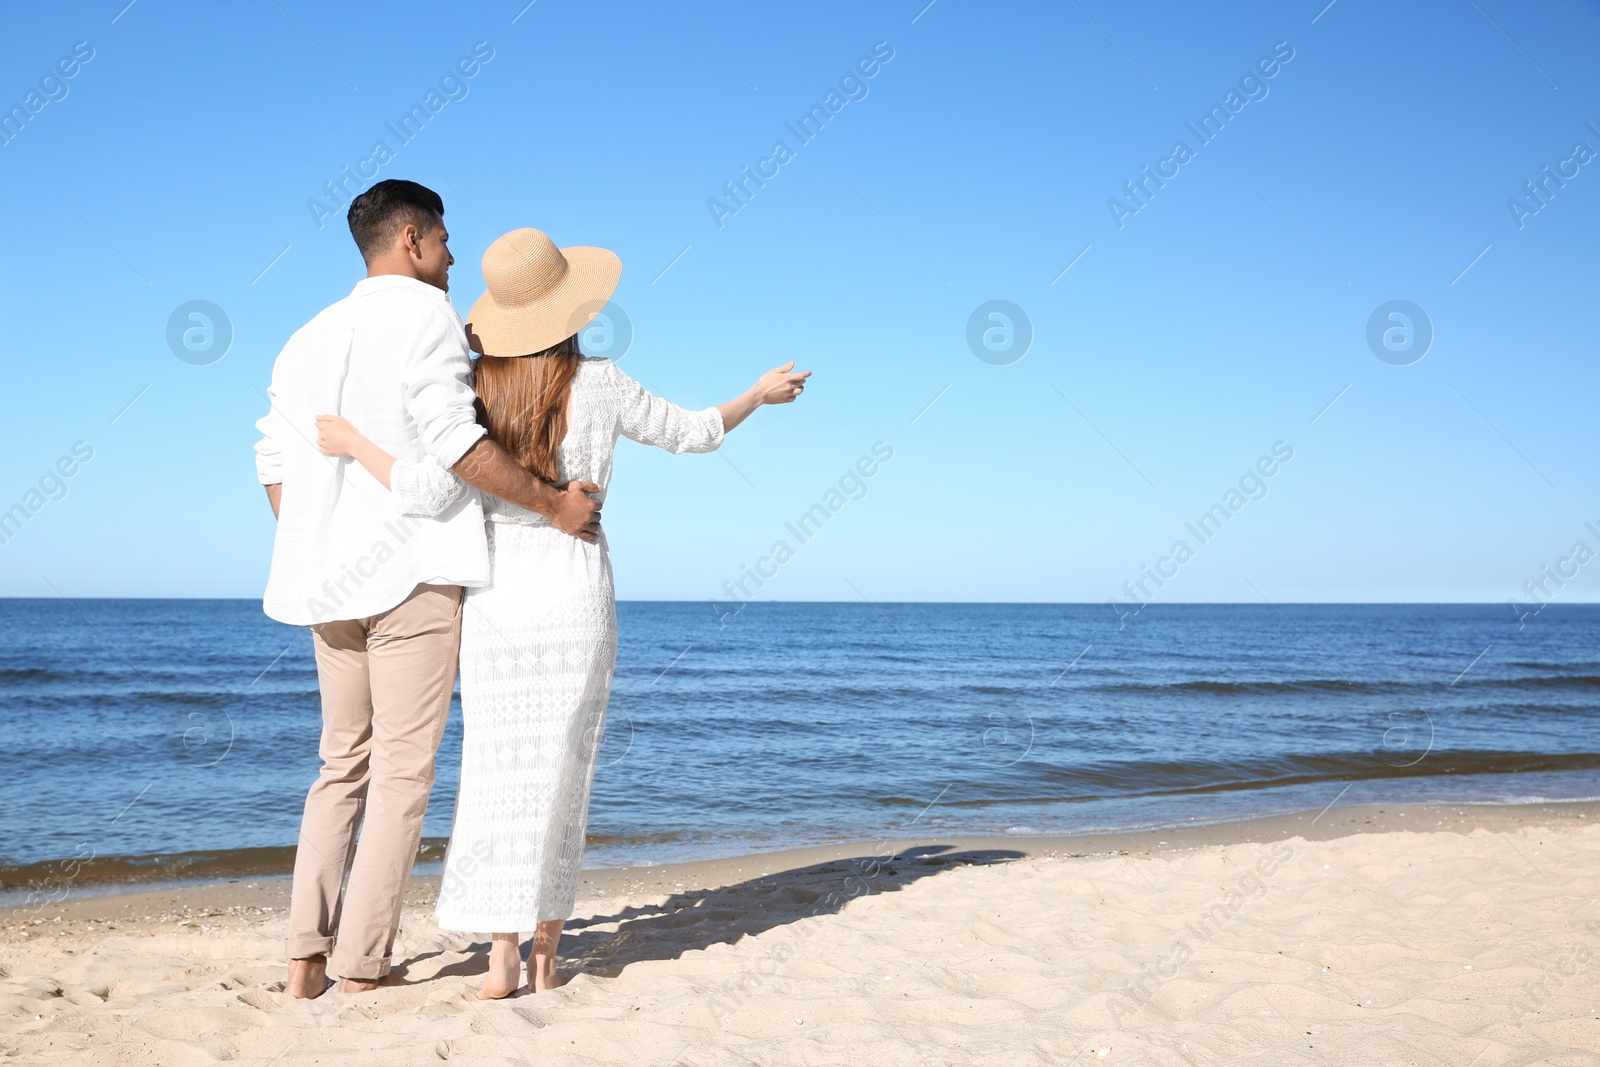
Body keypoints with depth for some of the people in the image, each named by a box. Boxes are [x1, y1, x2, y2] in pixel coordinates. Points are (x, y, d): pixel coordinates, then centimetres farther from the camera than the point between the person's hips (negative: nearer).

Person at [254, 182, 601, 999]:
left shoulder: (310, 337, 18)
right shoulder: (425, 314, -4)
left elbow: (275, 461, 14)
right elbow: (453, 439, -17)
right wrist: (553, 504, -11)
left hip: (331, 578, 7)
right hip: (414, 572, -7)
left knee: (342, 764, 14)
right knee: (402, 771, -1)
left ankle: (305, 958, 10)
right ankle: (361, 964, -1)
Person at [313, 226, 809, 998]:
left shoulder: (473, 387, -4)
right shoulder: (600, 385, -4)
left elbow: (433, 493, -17)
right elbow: (693, 434, 10)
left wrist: (352, 443, -3)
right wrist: (761, 393, 27)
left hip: (493, 598, 1)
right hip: (573, 599, 0)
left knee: (502, 776, 6)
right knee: (561, 777, 8)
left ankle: (502, 958, 1)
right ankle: (543, 955, 12)